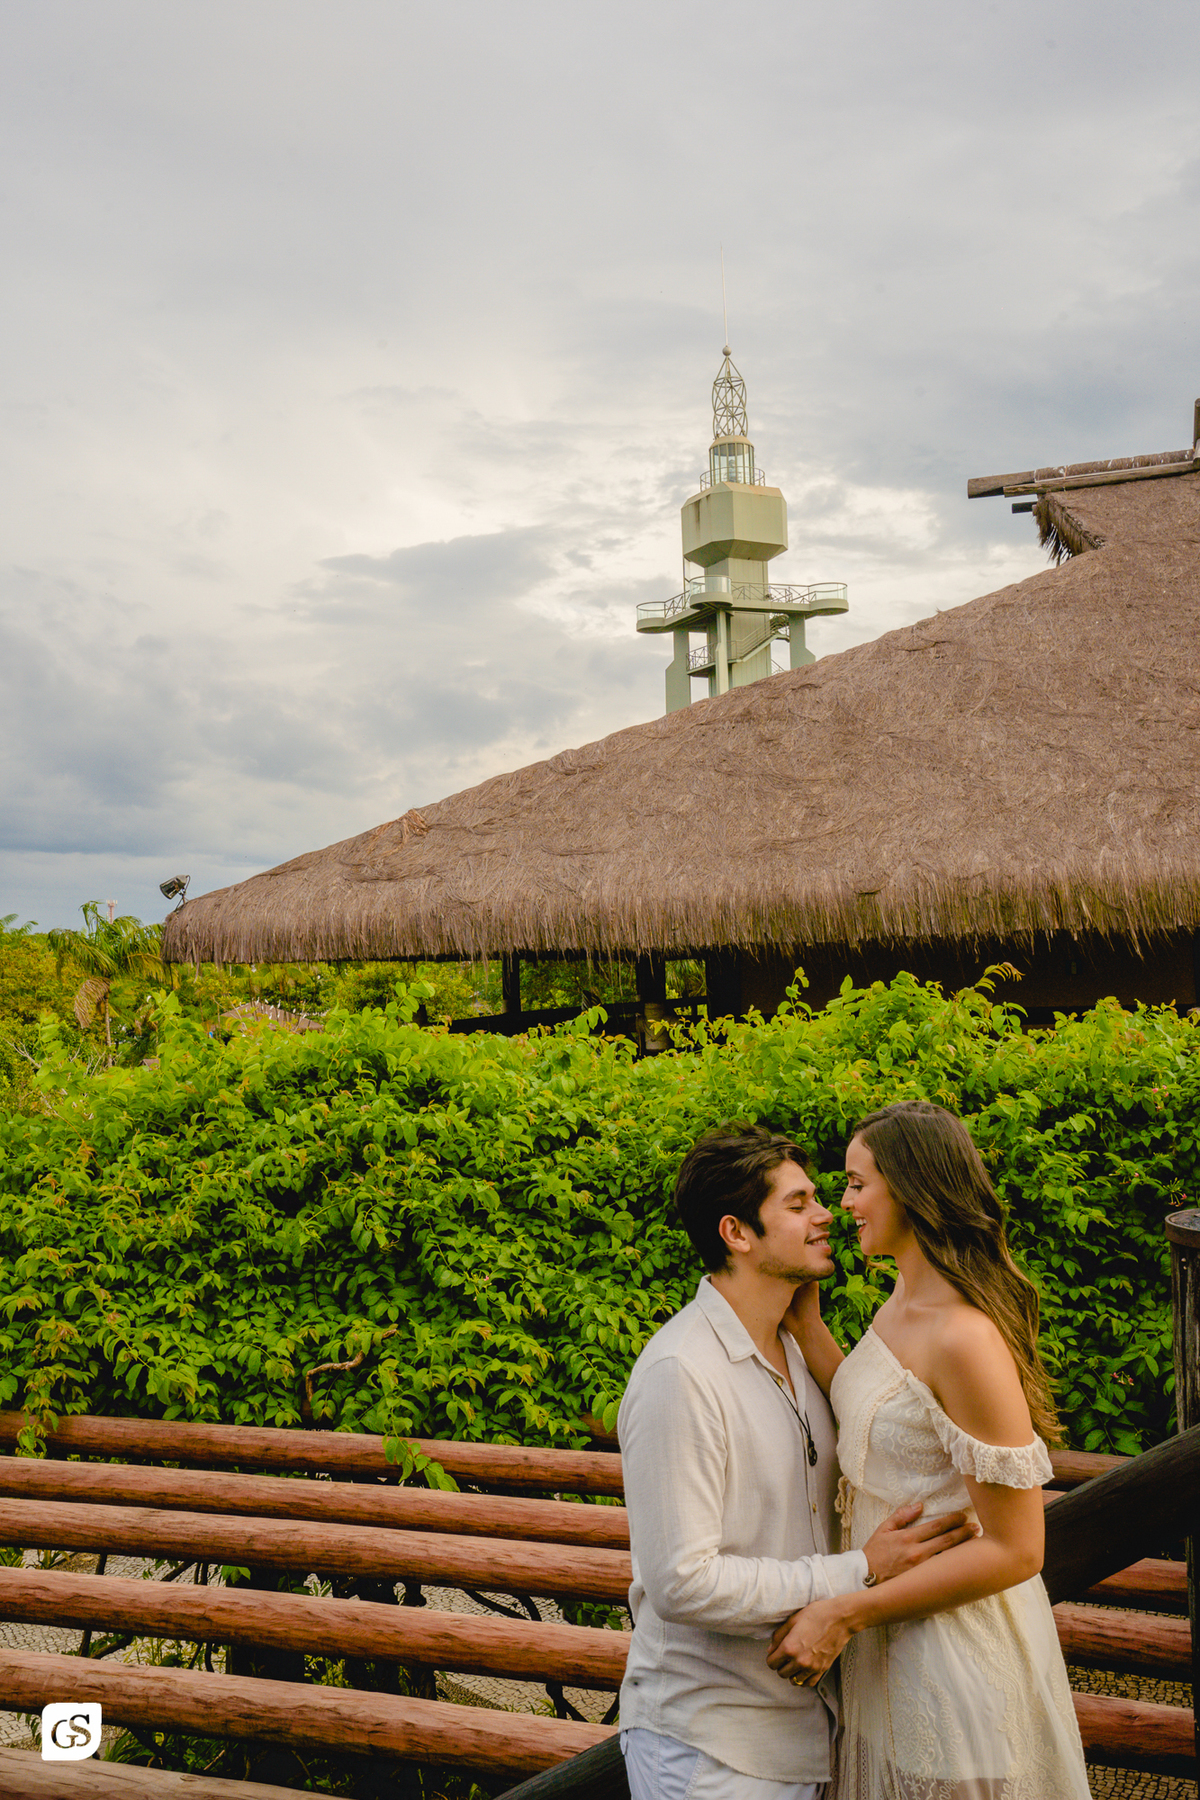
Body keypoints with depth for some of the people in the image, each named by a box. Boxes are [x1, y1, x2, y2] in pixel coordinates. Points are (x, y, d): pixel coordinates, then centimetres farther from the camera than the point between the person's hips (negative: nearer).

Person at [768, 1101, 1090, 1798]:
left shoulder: (966, 1338, -28)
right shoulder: (903, 1305, 1)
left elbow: (1015, 1550, -25)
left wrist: (846, 1612, -22)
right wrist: (804, 1322, 1)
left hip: (955, 1646, -8)